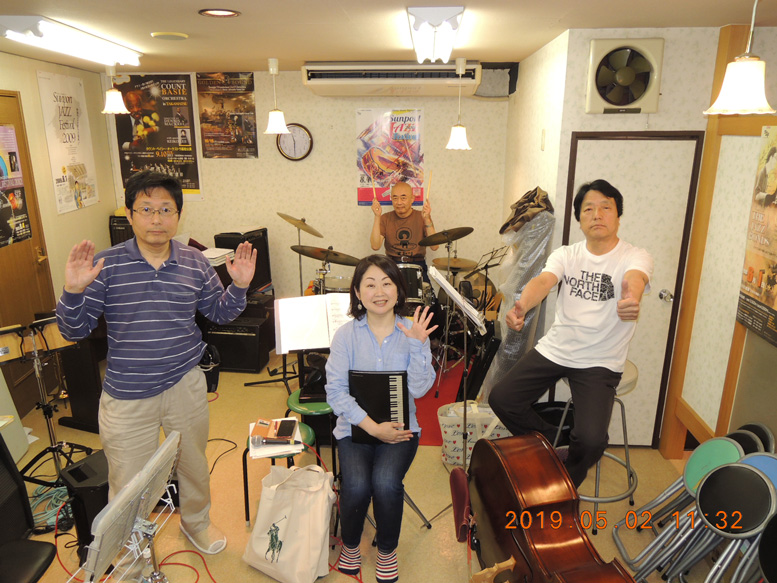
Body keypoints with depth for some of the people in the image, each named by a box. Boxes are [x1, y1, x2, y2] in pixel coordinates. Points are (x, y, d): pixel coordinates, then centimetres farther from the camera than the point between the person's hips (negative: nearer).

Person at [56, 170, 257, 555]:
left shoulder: (195, 263, -2)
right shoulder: (105, 265, -10)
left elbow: (220, 313, 8)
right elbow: (74, 331, -7)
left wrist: (239, 286, -11)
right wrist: (73, 290, -26)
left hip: (185, 385, 3)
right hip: (127, 395, -2)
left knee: (193, 463, 23)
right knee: (128, 486, 11)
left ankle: (196, 521, 53)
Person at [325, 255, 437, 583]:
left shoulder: (413, 332, -2)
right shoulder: (346, 335, -4)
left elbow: (419, 389, -12)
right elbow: (336, 391, -11)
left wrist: (416, 346, -24)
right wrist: (373, 427, -18)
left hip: (399, 426, 0)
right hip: (355, 425, 0)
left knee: (386, 483, -25)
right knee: (357, 485, -23)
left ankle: (387, 551, 7)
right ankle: (350, 546, 12)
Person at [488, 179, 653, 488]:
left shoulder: (635, 257, -10)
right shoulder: (566, 254, -1)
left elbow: (635, 280, -35)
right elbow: (543, 281, -21)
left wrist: (632, 298, -61)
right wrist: (521, 306, -44)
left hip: (600, 362, -3)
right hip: (554, 349, 4)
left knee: (591, 439, -21)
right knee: (500, 399, -4)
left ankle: (566, 482, 17)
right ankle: (547, 441, 26)